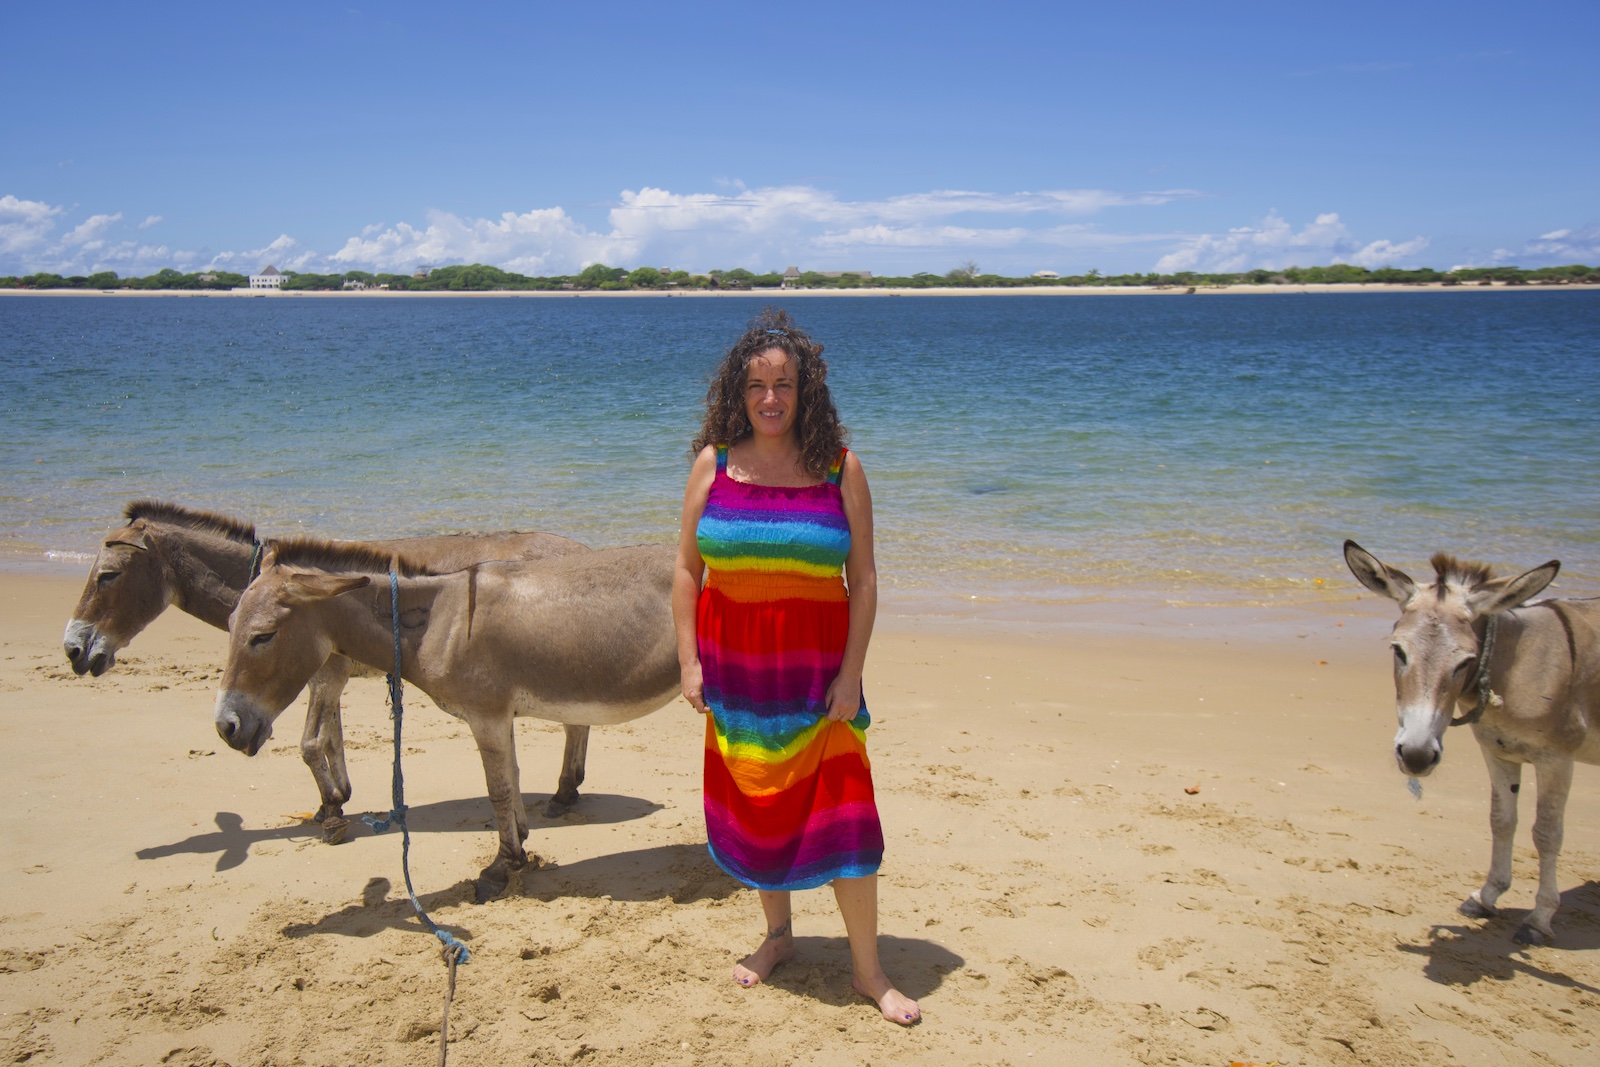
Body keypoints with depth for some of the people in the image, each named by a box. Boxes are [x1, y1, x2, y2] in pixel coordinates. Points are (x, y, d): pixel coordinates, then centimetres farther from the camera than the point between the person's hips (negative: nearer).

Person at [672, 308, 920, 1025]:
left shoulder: (839, 468, -3)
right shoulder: (714, 462, 1)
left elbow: (863, 578, -2)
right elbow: (686, 568, 4)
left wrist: (850, 672, -9)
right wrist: (689, 662, -2)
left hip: (816, 668, -2)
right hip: (732, 668, 2)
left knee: (841, 813, -3)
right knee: (754, 805, 12)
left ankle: (868, 969, 12)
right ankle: (778, 934, 34)